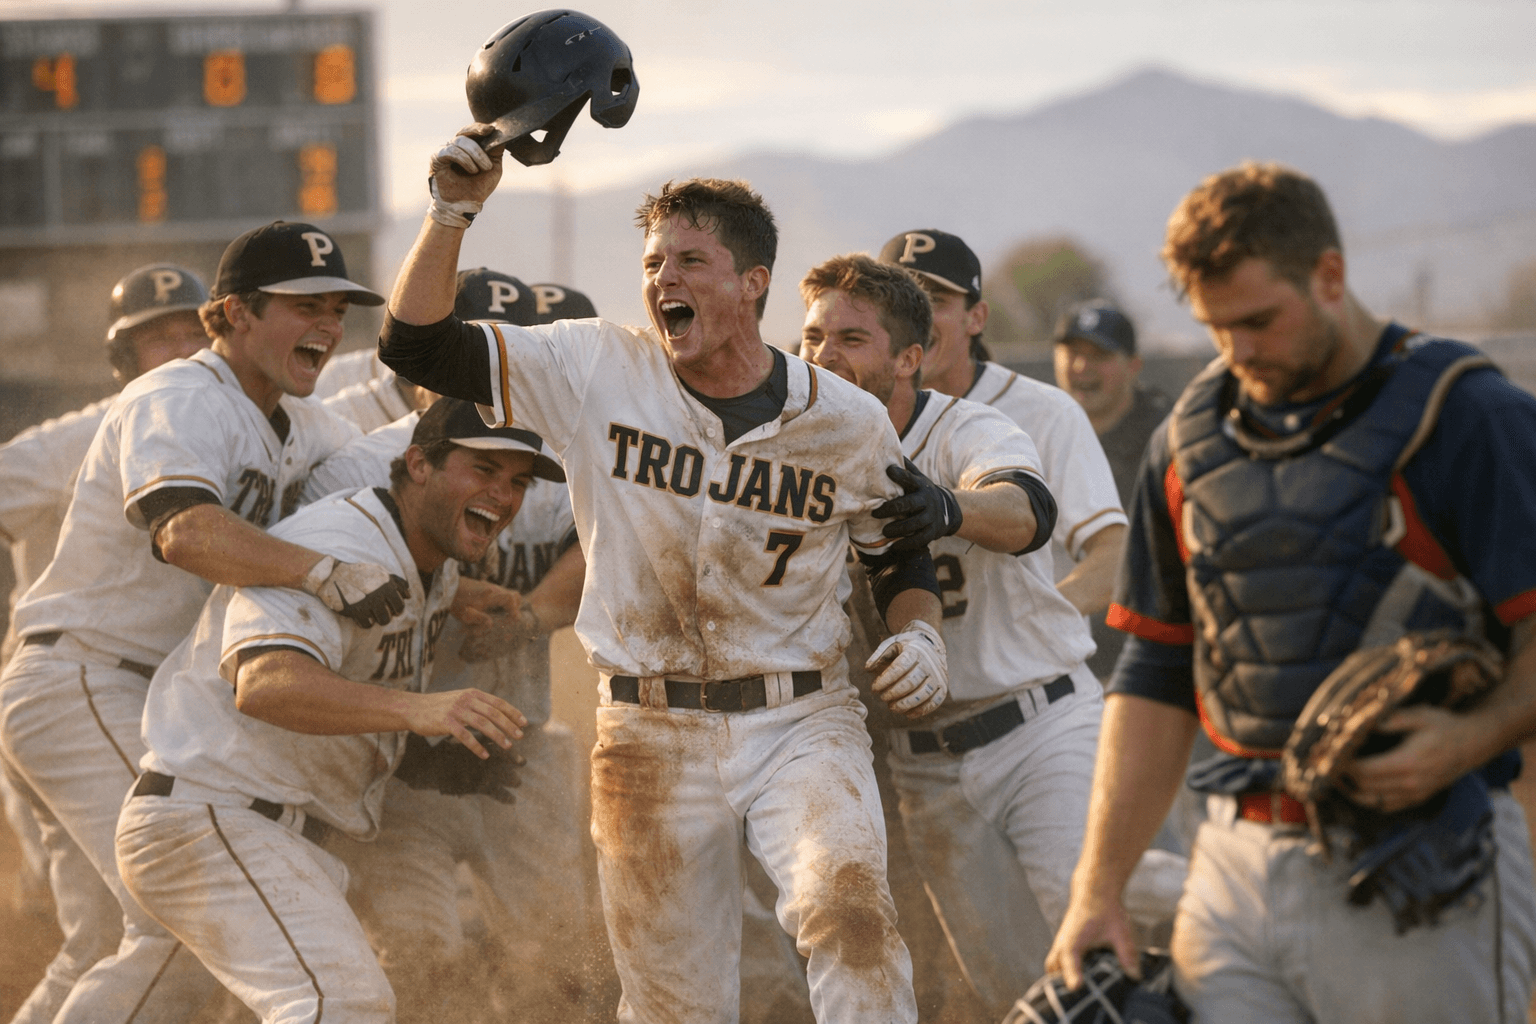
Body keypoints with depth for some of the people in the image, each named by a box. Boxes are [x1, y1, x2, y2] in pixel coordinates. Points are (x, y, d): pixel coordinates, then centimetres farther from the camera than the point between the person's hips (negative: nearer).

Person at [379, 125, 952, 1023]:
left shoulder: (847, 422, -2)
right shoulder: (597, 371, -3)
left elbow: (900, 548, 14)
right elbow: (416, 346, -4)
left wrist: (921, 632, -6)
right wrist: (453, 212, -15)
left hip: (800, 722, -1)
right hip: (652, 737, 1)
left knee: (848, 910, -28)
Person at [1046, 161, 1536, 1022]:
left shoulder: (1465, 418, -5)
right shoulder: (1193, 440, 14)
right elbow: (1156, 678, 18)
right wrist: (1097, 889, 12)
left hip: (1415, 883, -5)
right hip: (1239, 868, 5)